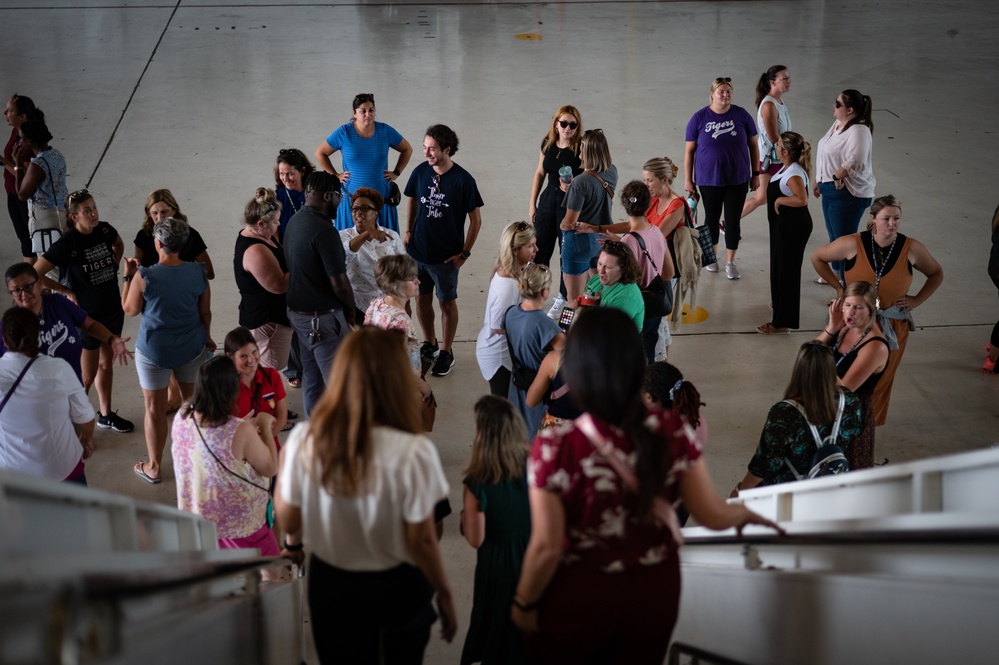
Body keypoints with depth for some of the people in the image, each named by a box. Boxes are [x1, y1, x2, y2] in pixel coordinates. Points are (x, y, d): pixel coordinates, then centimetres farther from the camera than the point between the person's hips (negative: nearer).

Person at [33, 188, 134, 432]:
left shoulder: (104, 230, -6)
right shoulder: (67, 243, -23)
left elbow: (119, 245, 19)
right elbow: (35, 275, -21)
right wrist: (67, 292, -16)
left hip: (113, 309, 6)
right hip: (87, 315, -6)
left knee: (107, 363, 21)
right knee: (88, 375, 5)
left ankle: (106, 415, 38)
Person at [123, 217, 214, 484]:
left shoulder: (144, 276, -20)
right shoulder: (198, 272, -11)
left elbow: (130, 309, -6)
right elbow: (205, 312, 0)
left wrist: (128, 277, 4)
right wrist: (207, 337, 17)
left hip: (154, 350, -3)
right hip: (192, 348, 3)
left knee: (155, 408, 12)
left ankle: (154, 467, 25)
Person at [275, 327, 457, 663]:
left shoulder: (304, 441, -17)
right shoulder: (412, 452, -27)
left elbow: (288, 522, -5)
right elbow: (421, 540, -19)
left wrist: (282, 470, 14)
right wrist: (444, 594, -3)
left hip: (331, 584, 2)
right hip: (399, 586, -2)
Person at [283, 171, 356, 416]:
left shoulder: (294, 222, 6)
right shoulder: (323, 230, -22)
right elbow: (339, 283, -22)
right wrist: (351, 309, -2)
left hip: (297, 311, 9)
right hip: (322, 316, -9)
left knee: (311, 375, 19)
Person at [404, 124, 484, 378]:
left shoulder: (463, 180, -18)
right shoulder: (420, 172, -6)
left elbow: (476, 219, -10)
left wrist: (464, 253, -9)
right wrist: (409, 231, 8)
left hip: (446, 256, -4)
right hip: (418, 251, 4)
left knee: (447, 302, 11)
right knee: (422, 299, 16)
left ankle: (446, 352, 27)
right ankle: (429, 344, 38)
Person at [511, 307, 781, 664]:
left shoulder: (556, 446, -25)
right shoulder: (671, 433, -14)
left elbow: (547, 547, -21)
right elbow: (713, 515, -5)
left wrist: (524, 603, -3)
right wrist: (743, 512, 18)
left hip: (577, 598, -3)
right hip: (653, 592, 3)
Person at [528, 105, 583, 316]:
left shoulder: (581, 149, -17)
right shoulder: (548, 144, -1)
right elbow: (540, 173, 9)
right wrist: (532, 203, 10)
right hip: (548, 200, 5)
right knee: (539, 250, 12)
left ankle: (562, 299, 26)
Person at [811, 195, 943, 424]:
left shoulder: (912, 249, -11)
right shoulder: (853, 244, -16)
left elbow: (936, 274, 9)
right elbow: (818, 257, 1)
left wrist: (917, 300, -2)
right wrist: (837, 287, -3)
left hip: (893, 326, 1)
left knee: (881, 380, 14)